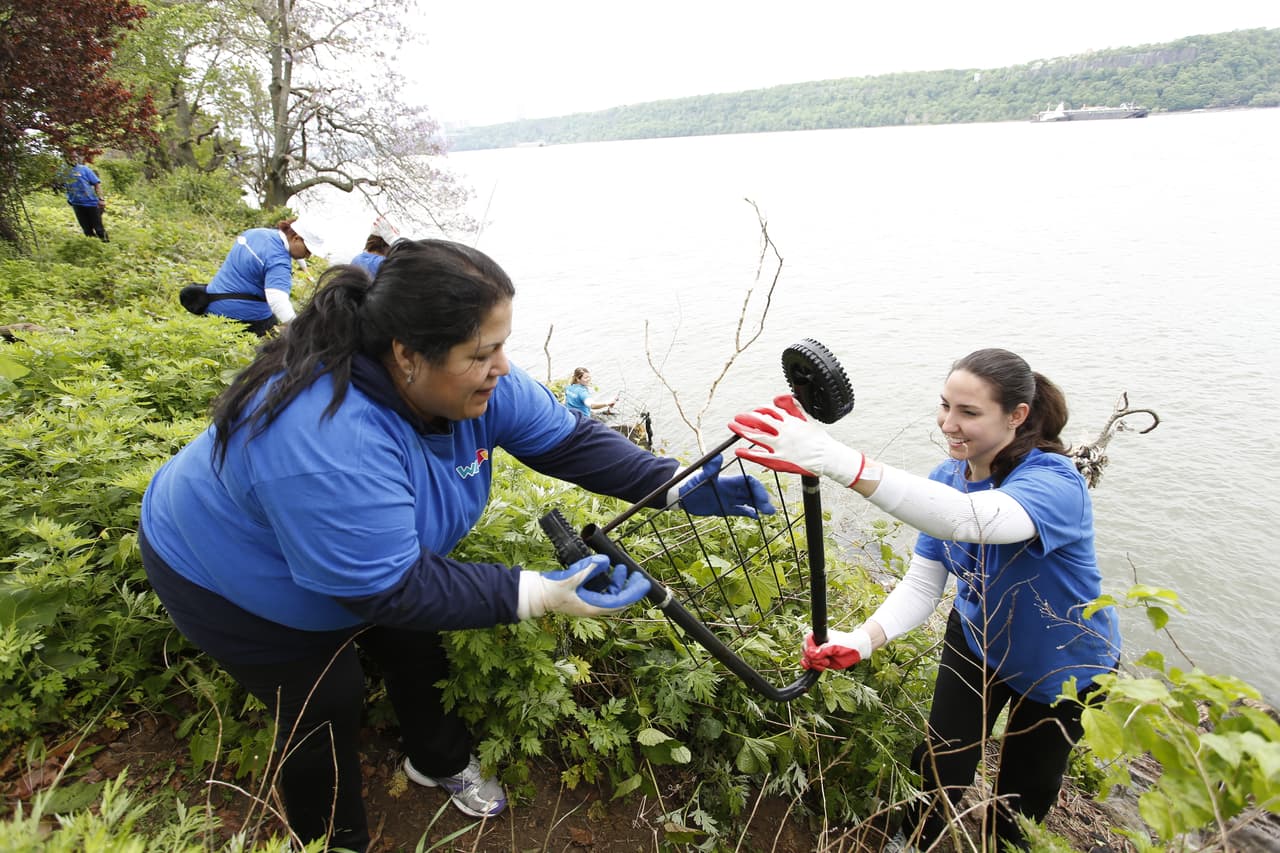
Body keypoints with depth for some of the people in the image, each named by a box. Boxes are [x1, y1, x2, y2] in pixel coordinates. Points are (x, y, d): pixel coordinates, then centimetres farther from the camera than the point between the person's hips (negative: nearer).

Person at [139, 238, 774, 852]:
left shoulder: (471, 381, -23)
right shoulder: (329, 437, -45)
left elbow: (569, 440, -16)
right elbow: (390, 588, -39)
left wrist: (676, 487, -25)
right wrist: (538, 595, -41)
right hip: (237, 581, -6)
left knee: (418, 650, 15)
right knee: (327, 706, 1)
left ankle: (439, 761, 45)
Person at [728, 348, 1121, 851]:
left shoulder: (1054, 482, -35)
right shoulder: (947, 480, -15)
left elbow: (966, 519, -58)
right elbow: (921, 586, -18)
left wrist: (838, 462, -72)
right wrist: (861, 640, -39)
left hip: (1063, 666, -3)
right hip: (978, 641, 4)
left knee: (1026, 790, 16)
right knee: (939, 764, 7)